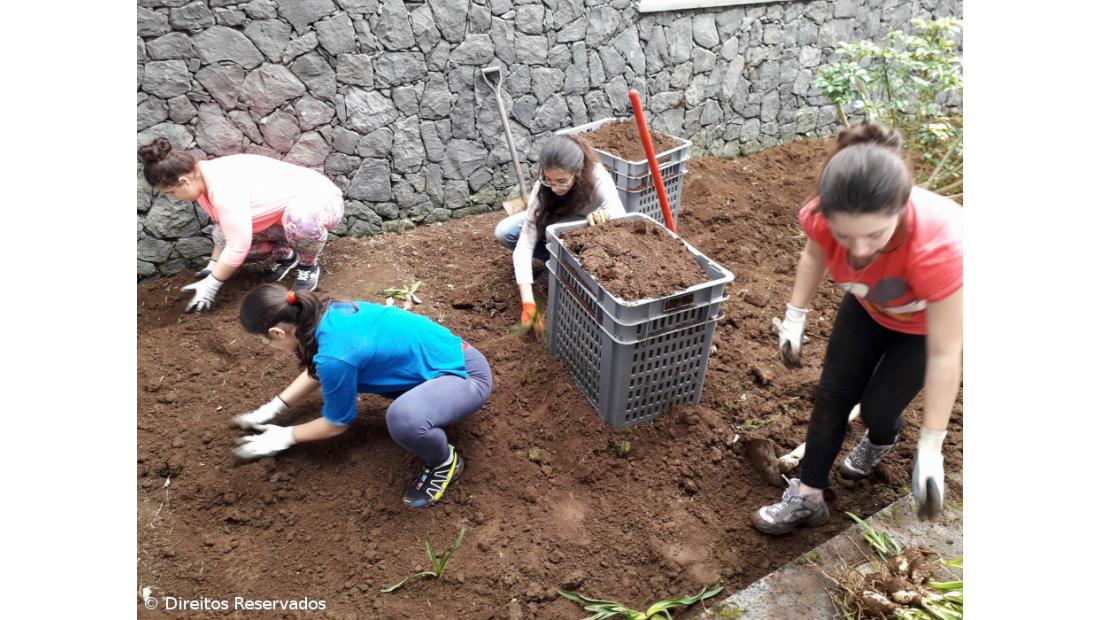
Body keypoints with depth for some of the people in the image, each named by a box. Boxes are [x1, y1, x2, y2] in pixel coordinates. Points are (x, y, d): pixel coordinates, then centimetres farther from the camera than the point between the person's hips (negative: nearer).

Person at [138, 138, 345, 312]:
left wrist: (211, 284, -18)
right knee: (222, 233, -7)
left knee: (300, 219, -44)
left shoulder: (224, 188, -31)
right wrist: (213, 266, 10)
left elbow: (238, 246, -28)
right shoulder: (205, 179, -1)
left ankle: (308, 266, -12)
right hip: (283, 213, 9)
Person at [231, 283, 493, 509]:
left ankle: (446, 463, -4)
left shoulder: (335, 354, -27)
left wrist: (284, 436, 9)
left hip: (467, 373, -9)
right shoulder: (331, 312, -2)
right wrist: (271, 408, 22)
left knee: (403, 419, -36)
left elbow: (337, 423, -7)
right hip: (449, 354, 9)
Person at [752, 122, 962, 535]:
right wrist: (795, 320, -8)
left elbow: (945, 355, -33)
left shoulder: (938, 248, -45)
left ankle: (881, 440, 39)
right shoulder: (826, 215, -35)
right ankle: (808, 497, 16)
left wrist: (931, 449, -27)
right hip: (871, 304, 4)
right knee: (832, 392, 2)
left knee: (877, 405, -1)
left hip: (935, 316, -3)